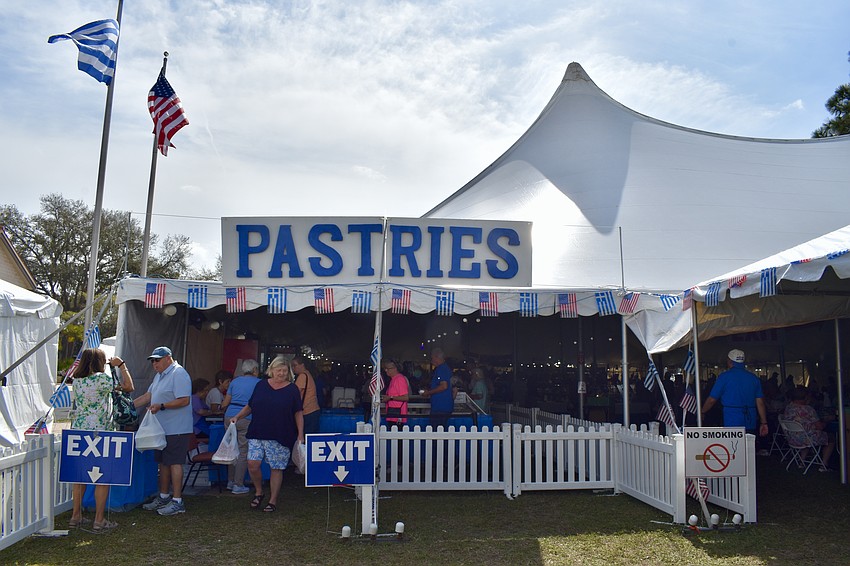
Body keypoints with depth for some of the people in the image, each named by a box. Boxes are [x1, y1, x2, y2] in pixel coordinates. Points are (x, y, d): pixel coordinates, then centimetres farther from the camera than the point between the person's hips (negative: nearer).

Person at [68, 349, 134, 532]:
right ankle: (99, 521, 3)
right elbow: (128, 387, -6)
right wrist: (121, 365, 1)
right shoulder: (101, 379, -13)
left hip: (78, 433, 7)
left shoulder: (77, 380, 8)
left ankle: (76, 516, 23)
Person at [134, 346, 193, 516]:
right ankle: (163, 497, 27)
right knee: (163, 463, 16)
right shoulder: (159, 375, 18)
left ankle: (177, 502, -1)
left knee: (174, 463, -6)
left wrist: (161, 406, -22)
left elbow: (184, 400, -22)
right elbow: (147, 396, 21)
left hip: (176, 430, -10)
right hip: (162, 429, 10)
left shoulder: (179, 374, -15)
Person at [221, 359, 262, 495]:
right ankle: (238, 485, 3)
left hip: (230, 417, 5)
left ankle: (230, 481, 23)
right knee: (243, 453, 1)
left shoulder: (235, 381, 14)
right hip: (247, 419, -5)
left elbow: (224, 404, 15)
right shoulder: (259, 383, 3)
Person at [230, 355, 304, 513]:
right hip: (257, 434, 2)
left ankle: (273, 501, 18)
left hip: (280, 437, -2)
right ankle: (258, 492, 19)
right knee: (253, 464, -8)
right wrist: (237, 417, 1)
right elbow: (250, 406, 16)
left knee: (276, 468, 3)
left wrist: (300, 435, -4)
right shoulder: (261, 385, 8)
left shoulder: (292, 389, 2)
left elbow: (298, 413, 2)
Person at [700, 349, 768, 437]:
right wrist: (764, 423, 12)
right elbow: (760, 402, 8)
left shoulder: (724, 376, -3)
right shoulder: (753, 378, 10)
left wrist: (701, 413, 14)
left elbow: (711, 400, -1)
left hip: (732, 423, -5)